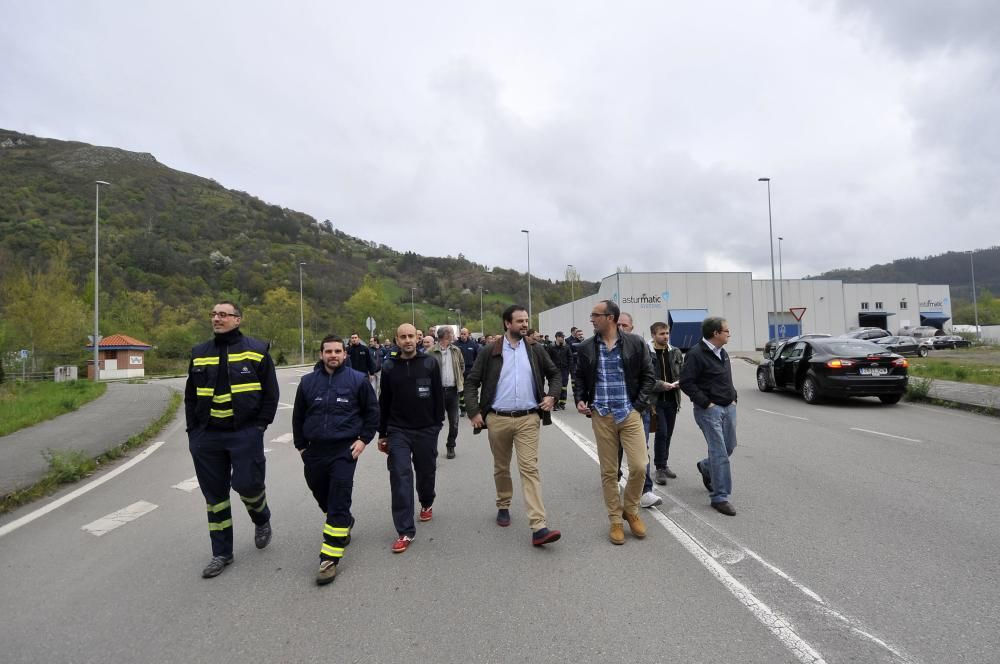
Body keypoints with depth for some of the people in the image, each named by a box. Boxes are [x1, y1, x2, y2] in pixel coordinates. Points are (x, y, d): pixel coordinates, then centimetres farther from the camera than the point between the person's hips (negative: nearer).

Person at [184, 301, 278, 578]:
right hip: (207, 436, 4)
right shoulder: (199, 353, 10)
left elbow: (270, 392, 0)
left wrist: (260, 425, -7)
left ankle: (261, 520, 28)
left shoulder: (256, 350, -1)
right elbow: (190, 396, 15)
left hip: (245, 433, -4)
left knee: (247, 483, -8)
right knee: (215, 493, 10)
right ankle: (221, 553, 25)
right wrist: (193, 431, 7)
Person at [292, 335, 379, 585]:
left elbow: (372, 411, 3)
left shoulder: (358, 380, -5)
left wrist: (363, 439, -4)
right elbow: (298, 416, 14)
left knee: (339, 503, -6)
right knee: (322, 497, 18)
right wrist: (301, 445, 12)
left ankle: (330, 558, 0)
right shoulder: (308, 381, 4)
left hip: (344, 451, -4)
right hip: (315, 451, 4)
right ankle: (344, 524, 45)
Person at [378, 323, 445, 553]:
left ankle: (427, 504, 47)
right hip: (398, 431, 0)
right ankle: (405, 531, 1)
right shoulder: (389, 367, 1)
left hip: (426, 430, 0)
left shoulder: (430, 363, -3)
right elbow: (384, 402, 7)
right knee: (400, 477, -6)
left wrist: (438, 423, -2)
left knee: (426, 472, 16)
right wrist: (382, 434, 8)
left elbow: (438, 395, 1)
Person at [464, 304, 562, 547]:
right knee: (501, 468, 15)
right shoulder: (490, 351, -1)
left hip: (528, 418, 0)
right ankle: (503, 506, 39)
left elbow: (554, 373, 16)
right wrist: (473, 411, -6)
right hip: (498, 419, 0)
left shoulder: (535, 350, 4)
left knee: (530, 468, -8)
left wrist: (552, 395, 1)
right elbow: (472, 382, 2)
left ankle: (539, 528, -10)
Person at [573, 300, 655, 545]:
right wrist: (580, 400, -4)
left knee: (639, 466, -3)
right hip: (601, 416, 1)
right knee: (608, 471, 7)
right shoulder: (586, 347, 3)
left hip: (630, 414, -1)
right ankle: (615, 520, 23)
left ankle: (630, 510, 24)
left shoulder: (635, 343, -1)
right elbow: (579, 378, 12)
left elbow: (648, 376, 4)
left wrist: (639, 405, -5)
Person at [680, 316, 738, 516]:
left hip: (728, 407, 9)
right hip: (709, 409, -8)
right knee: (719, 452, -7)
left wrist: (733, 398, 12)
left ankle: (705, 467, 44)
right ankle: (720, 497, 2)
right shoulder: (696, 354, -15)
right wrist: (705, 403, -18)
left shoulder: (723, 353, 13)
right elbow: (686, 382, -19)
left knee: (729, 447, 17)